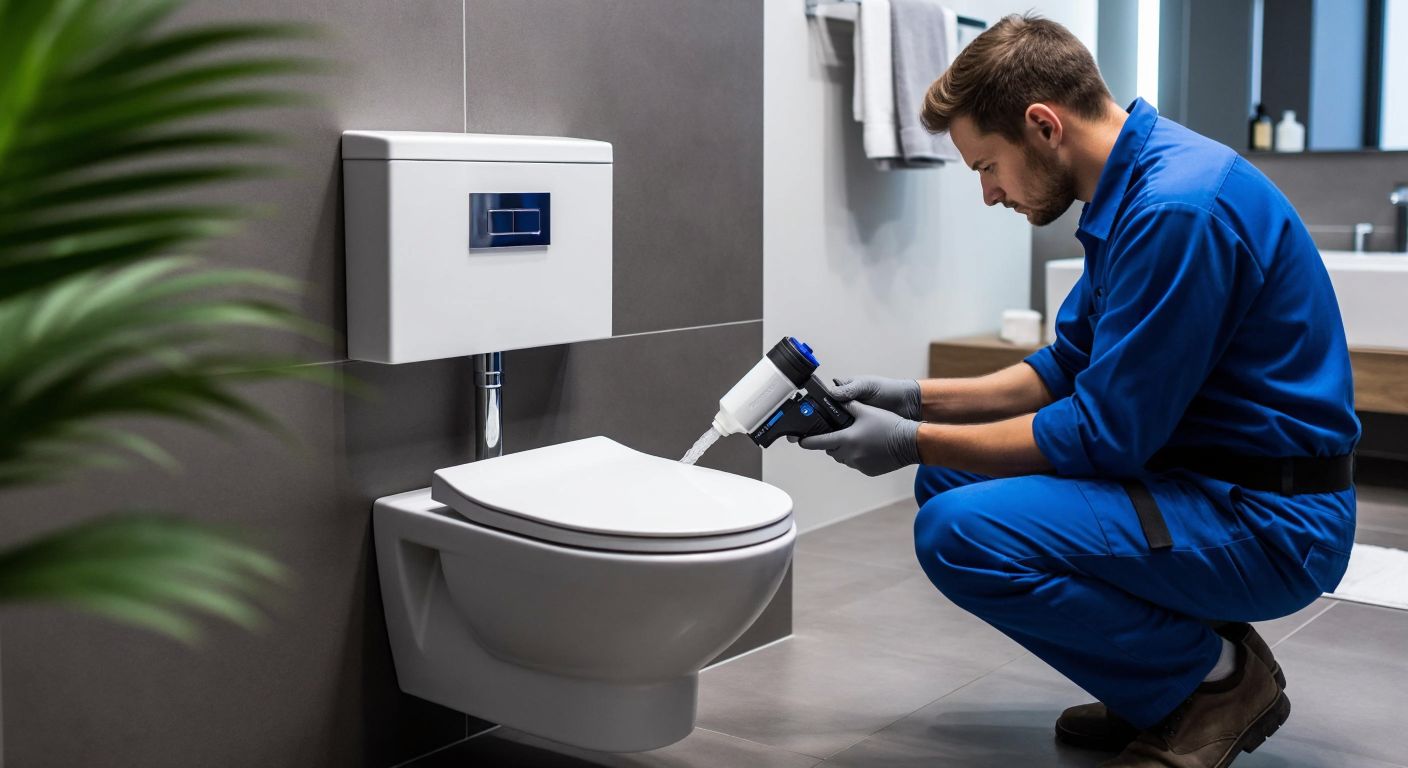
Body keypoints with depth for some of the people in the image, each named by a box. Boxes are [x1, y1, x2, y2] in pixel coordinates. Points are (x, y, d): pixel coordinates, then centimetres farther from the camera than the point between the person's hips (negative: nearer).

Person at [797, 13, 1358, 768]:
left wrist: (916, 443, -13)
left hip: (1270, 522, -10)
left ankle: (1214, 676, -3)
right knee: (948, 479, 11)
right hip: (1200, 477, 10)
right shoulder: (1132, 186, 7)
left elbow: (1105, 436, -21)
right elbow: (1068, 366, 16)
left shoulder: (1177, 209, -24)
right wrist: (919, 400, 7)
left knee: (960, 532, -24)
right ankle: (1162, 685, 12)